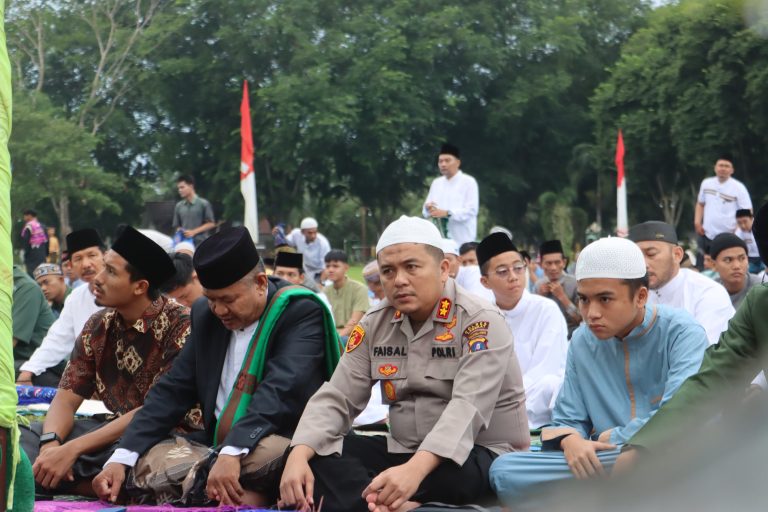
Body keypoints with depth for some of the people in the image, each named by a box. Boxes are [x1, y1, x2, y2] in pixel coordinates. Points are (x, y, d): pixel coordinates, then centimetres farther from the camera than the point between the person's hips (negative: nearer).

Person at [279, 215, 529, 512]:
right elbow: (336, 398, -1)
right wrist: (299, 456, -22)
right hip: (404, 452, 6)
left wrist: (416, 469, -45)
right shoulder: (375, 325, 5)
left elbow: (467, 408, -28)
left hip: (481, 455, -6)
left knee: (451, 471, -40)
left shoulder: (480, 321, -14)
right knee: (316, 453, -18)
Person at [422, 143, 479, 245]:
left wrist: (447, 213, -23)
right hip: (439, 239, 5)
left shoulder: (468, 182, -1)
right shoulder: (436, 183, 17)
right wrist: (428, 208, -10)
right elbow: (426, 211, 15)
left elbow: (471, 210, -11)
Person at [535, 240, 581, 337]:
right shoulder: (539, 284, 5)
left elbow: (581, 320, -10)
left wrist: (562, 296, -18)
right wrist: (540, 296, -5)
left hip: (570, 335, -3)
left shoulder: (575, 284, -9)